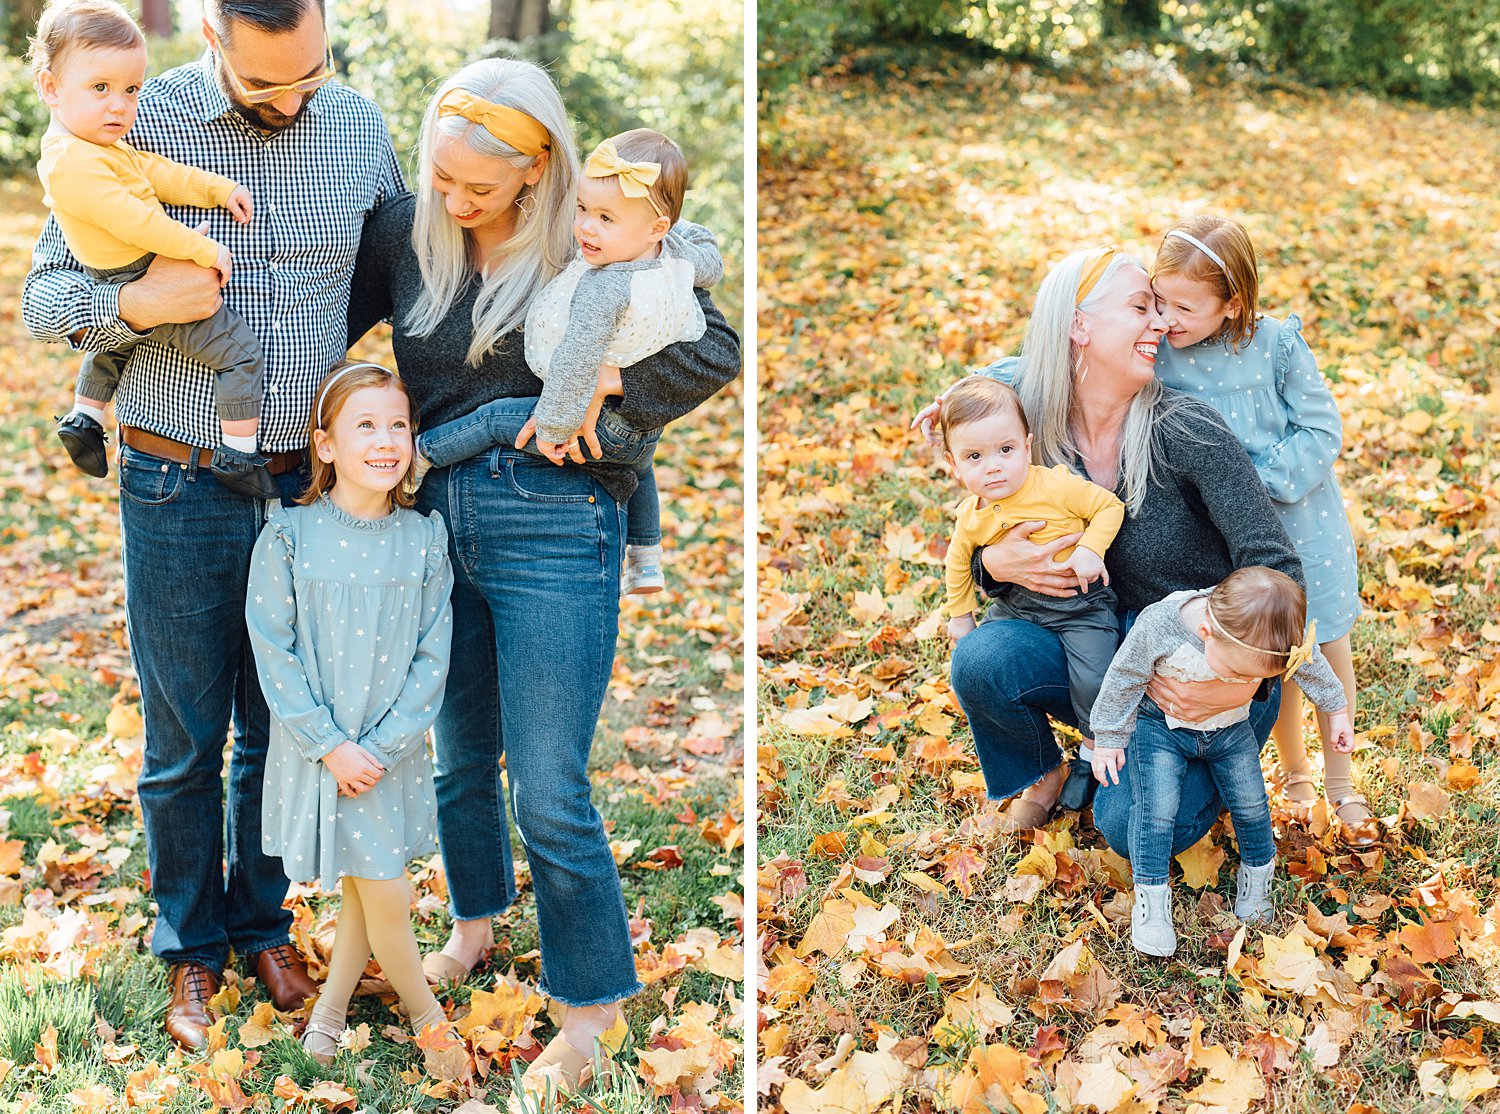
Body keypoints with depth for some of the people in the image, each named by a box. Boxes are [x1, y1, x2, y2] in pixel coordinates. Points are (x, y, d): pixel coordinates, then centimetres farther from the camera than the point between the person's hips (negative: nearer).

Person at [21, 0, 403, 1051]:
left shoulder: (360, 126, 1)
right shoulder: (142, 126, -8)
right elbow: (44, 296, -4)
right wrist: (134, 304, -25)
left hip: (304, 482, 3)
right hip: (179, 491, -2)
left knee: (281, 730, 14)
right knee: (185, 742, 9)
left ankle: (264, 924, 34)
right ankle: (193, 951, 28)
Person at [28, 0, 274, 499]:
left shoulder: (98, 144, 6)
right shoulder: (73, 164, -27)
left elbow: (158, 172, 4)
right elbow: (134, 220, -30)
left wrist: (222, 188, -5)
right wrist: (203, 250, -25)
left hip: (117, 291, 11)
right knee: (240, 351, -11)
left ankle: (83, 417, 50)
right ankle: (237, 455, -7)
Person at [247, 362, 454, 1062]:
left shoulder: (425, 537, -2)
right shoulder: (288, 536, -8)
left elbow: (433, 656, -3)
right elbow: (273, 651, -8)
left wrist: (381, 749, -11)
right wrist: (332, 746, -13)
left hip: (394, 750, 2)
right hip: (318, 748, -2)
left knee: (369, 891, 10)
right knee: (385, 897, -1)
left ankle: (329, 1006, 34)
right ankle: (429, 1017, 23)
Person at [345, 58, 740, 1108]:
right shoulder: (406, 231, 4)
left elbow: (718, 346, -5)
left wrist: (605, 393, -13)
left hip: (552, 524, -4)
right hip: (436, 515, 5)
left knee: (548, 792, -4)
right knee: (460, 757, 19)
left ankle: (592, 1003, 15)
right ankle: (478, 920, 46)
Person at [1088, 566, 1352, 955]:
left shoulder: (1276, 632, -29)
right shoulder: (1157, 625, -38)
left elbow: (1312, 665, -5)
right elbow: (1123, 679, -20)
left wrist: (1336, 710, 7)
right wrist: (1108, 740, -10)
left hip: (1231, 730, 3)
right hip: (1163, 728, -3)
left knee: (1251, 804, 5)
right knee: (1156, 807, -13)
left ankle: (1257, 878, 30)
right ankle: (1150, 897, 2)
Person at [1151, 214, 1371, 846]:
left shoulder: (1277, 344, -15)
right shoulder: (1154, 354, -12)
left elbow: (1322, 433, -12)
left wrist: (1255, 481, -22)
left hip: (1305, 523, 0)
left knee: (1331, 654, 12)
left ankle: (1342, 786, 33)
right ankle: (1294, 777, 37)